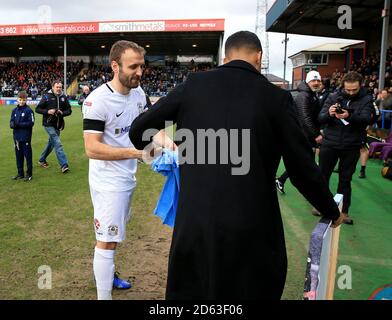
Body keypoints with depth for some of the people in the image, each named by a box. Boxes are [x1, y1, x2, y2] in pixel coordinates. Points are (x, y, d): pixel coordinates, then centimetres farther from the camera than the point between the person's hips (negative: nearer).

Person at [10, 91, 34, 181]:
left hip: (26, 137, -6)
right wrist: (12, 124, -12)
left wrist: (19, 124, -18)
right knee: (18, 155, 12)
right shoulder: (14, 110, 9)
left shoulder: (28, 110, -7)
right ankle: (20, 173, 23)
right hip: (17, 137, 6)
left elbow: (31, 123, -12)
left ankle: (29, 174, 10)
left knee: (28, 155, 1)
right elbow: (11, 122, 10)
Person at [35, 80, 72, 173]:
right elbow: (37, 109, -3)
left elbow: (69, 110, 9)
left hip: (58, 125, 5)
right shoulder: (47, 97, -6)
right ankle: (64, 165, -16)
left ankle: (42, 160, 39)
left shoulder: (63, 97, 5)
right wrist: (47, 111, -19)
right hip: (49, 124, -5)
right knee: (58, 143, -14)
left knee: (51, 143, 18)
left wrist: (62, 113, -11)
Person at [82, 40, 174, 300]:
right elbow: (92, 148, -25)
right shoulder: (98, 101, -22)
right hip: (109, 181, -8)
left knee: (116, 230, 23)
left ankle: (107, 274, 45)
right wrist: (136, 152, -30)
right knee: (108, 240, 0)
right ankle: (104, 295, 15)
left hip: (128, 177, 8)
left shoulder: (138, 92, 2)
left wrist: (164, 140, -4)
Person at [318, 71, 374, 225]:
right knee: (323, 176, 10)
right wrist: (329, 114, -30)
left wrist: (349, 116, -38)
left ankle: (343, 211, 21)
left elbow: (366, 119, -19)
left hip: (351, 147, -1)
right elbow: (321, 119, -7)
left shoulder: (366, 99, -3)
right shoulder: (333, 97, -1)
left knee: (345, 180, 9)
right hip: (330, 144, 1)